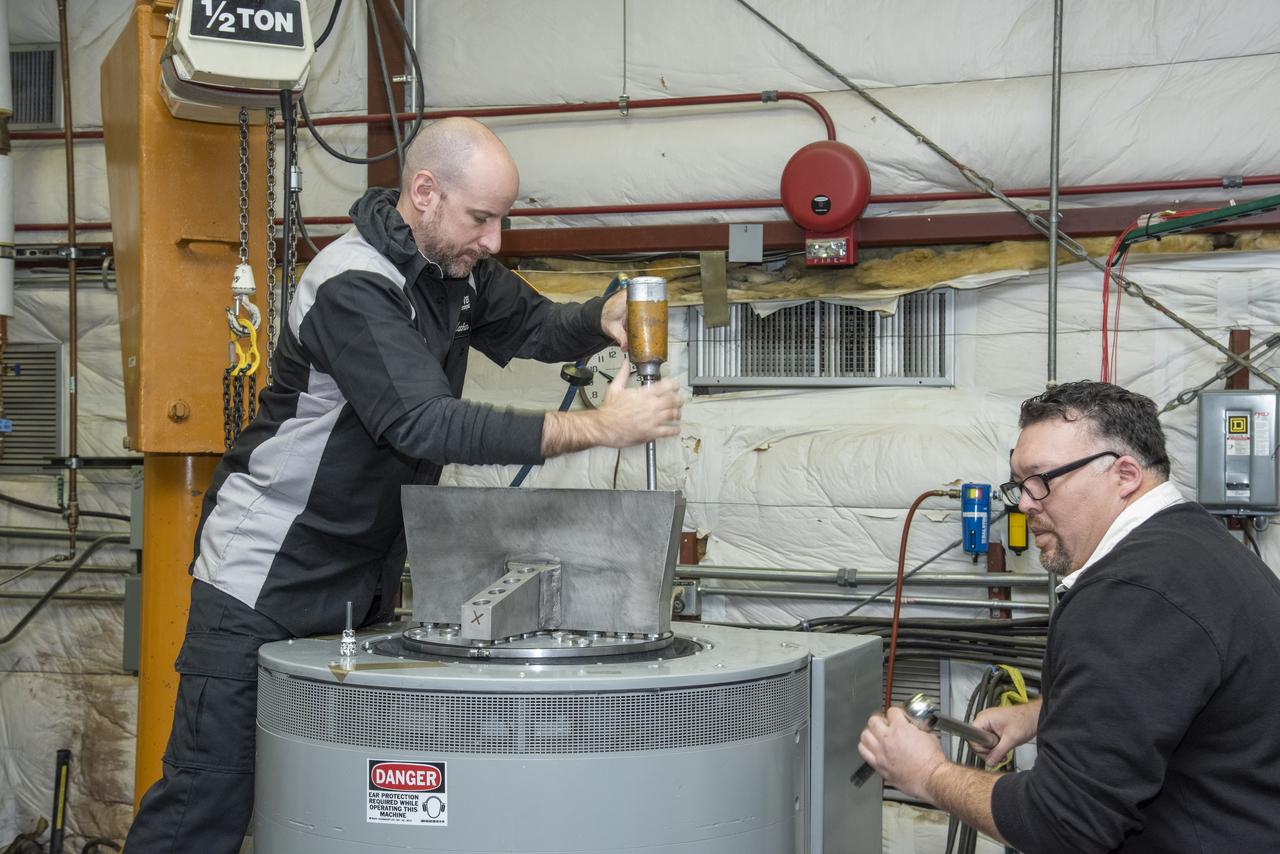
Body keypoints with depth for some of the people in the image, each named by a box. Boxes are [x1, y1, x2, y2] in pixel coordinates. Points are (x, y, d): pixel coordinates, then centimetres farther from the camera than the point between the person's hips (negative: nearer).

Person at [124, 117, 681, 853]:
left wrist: (603, 319, -10)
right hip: (266, 580, -8)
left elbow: (532, 325, 15)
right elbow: (429, 426, -32)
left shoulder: (454, 267, 3)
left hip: (363, 580, 8)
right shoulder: (353, 287, -22)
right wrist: (598, 428, -32)